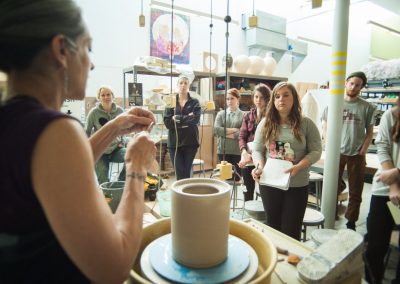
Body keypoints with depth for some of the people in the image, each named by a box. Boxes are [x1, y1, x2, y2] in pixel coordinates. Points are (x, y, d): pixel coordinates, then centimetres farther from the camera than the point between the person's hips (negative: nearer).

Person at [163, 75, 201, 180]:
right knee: (179, 173, -1)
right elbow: (167, 122, -5)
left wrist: (177, 119, -11)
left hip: (190, 141, 0)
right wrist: (186, 119, -11)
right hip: (174, 142, 1)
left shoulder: (194, 102, 6)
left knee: (187, 172, 5)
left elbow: (195, 119, -12)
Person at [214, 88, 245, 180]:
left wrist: (226, 133, -8)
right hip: (223, 150, 2)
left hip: (237, 151, -2)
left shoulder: (243, 115, 2)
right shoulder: (221, 114, 9)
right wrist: (234, 130, -8)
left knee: (237, 177, 3)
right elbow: (216, 129, -6)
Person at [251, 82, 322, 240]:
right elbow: (257, 150, 2)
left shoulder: (306, 124, -3)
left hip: (297, 185, -2)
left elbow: (316, 151, -5)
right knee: (272, 226, 18)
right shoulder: (265, 123, 2)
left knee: (291, 231, 8)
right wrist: (260, 167, -18)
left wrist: (298, 167, -21)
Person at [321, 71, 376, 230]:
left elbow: (369, 132, 6)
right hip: (336, 153, 0)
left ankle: (351, 223, 23)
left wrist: (362, 152, -3)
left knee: (355, 193, 8)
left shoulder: (367, 107, 2)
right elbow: (325, 129, 4)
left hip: (357, 155, 1)